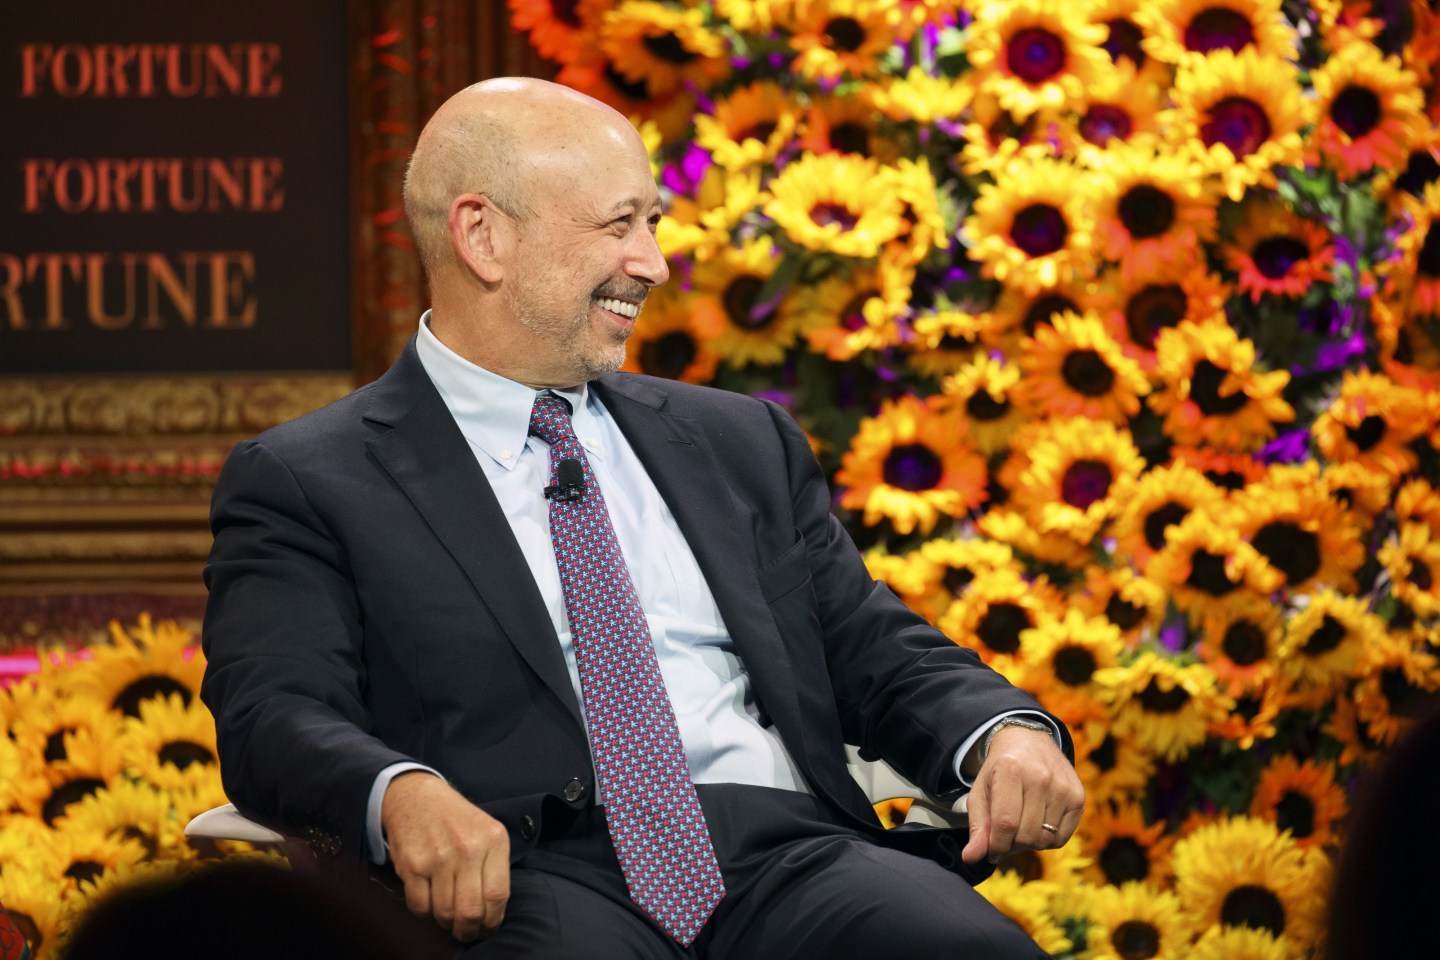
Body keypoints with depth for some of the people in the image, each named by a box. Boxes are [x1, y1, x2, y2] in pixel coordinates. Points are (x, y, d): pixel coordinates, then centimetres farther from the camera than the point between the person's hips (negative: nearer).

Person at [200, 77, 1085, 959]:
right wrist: (401, 794, -29)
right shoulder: (304, 483, 9)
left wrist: (1009, 731, 0)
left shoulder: (740, 443, 26)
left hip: (790, 857, 5)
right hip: (530, 879, -5)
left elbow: (879, 654, 24)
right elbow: (274, 715, -5)